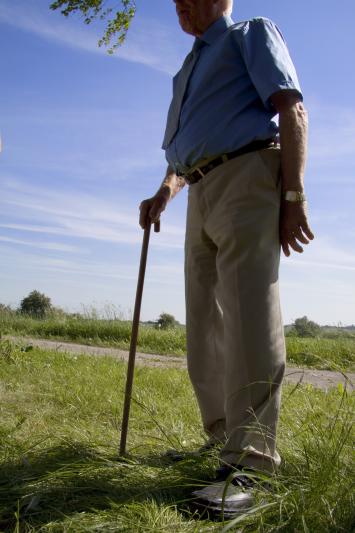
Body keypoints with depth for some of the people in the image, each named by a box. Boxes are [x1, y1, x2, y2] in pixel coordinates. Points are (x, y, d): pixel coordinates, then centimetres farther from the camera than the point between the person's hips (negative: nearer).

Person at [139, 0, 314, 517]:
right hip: (202, 198, 8)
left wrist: (293, 195, -17)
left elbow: (291, 110, -6)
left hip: (247, 181, -8)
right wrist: (163, 194, 12)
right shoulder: (188, 71, 30)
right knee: (205, 329, 6)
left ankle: (245, 465, -17)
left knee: (250, 321, -17)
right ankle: (224, 436, 17)